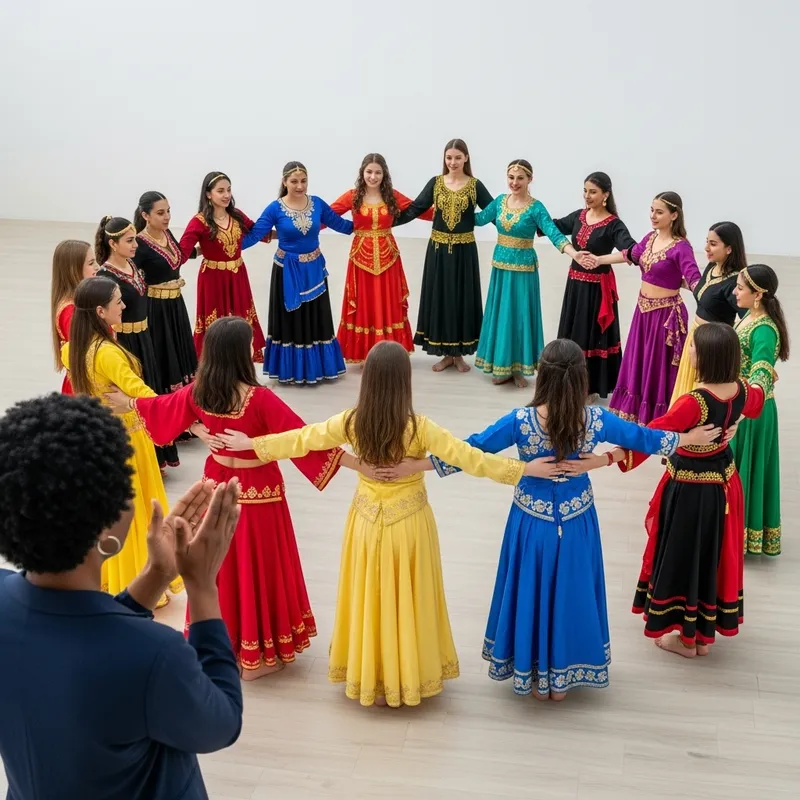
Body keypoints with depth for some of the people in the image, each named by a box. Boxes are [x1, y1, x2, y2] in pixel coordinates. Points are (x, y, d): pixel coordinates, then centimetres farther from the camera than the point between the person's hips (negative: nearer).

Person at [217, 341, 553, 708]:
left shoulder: (352, 422, -13)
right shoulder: (418, 428, -22)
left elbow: (302, 439, -2)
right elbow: (468, 457, -21)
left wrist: (253, 443, 12)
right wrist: (522, 469, -15)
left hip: (368, 522, 3)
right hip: (408, 524, -3)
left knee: (369, 599, 17)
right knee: (405, 601, 13)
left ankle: (368, 677, 31)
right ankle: (408, 677, 28)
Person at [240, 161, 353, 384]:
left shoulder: (317, 203, -2)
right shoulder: (275, 209, -12)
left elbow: (339, 224, 9)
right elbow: (253, 236, -14)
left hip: (314, 269, 3)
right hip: (287, 271, -3)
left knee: (317, 320, 11)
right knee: (290, 321, 7)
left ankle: (317, 368, 25)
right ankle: (291, 370, 19)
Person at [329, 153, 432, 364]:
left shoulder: (393, 196, 1)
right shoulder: (352, 196, -3)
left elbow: (420, 211, 2)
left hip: (387, 257, 1)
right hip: (361, 257, -1)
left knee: (388, 305, 7)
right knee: (363, 305, 4)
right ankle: (366, 353, 13)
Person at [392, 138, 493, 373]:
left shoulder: (475, 185, -2)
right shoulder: (435, 183, 2)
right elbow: (414, 209, 0)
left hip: (464, 250, -1)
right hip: (438, 249, 2)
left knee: (461, 298, 5)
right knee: (439, 298, 6)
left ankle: (459, 354, 18)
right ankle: (446, 354, 18)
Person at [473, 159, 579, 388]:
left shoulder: (536, 207, -13)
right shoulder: (500, 201, 3)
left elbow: (554, 234, -23)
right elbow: (478, 219, 16)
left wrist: (575, 254, -38)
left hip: (523, 268, -5)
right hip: (500, 265, 5)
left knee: (520, 314, 2)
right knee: (500, 313, 9)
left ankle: (517, 367, 13)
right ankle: (502, 367, 19)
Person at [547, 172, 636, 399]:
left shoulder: (613, 224, -15)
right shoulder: (578, 216, 4)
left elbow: (631, 250, -29)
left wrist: (601, 259, -40)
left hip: (597, 287, -6)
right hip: (575, 283, 6)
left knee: (593, 334, 4)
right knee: (573, 334, 14)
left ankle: (592, 386, 16)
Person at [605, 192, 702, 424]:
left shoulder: (681, 247, -19)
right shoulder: (651, 238, 4)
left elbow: (695, 281, -30)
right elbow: (631, 254, 23)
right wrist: (598, 260, 29)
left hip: (666, 314, -7)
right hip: (644, 310, 7)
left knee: (659, 369, 2)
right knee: (639, 365, 15)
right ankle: (638, 419, 28)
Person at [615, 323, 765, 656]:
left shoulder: (694, 402, -32)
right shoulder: (741, 392, -7)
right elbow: (755, 401, 18)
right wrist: (761, 384, 40)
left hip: (691, 488, -7)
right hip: (723, 481, 8)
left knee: (684, 556, 11)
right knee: (714, 554, 21)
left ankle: (686, 638, 27)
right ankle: (706, 634, 38)